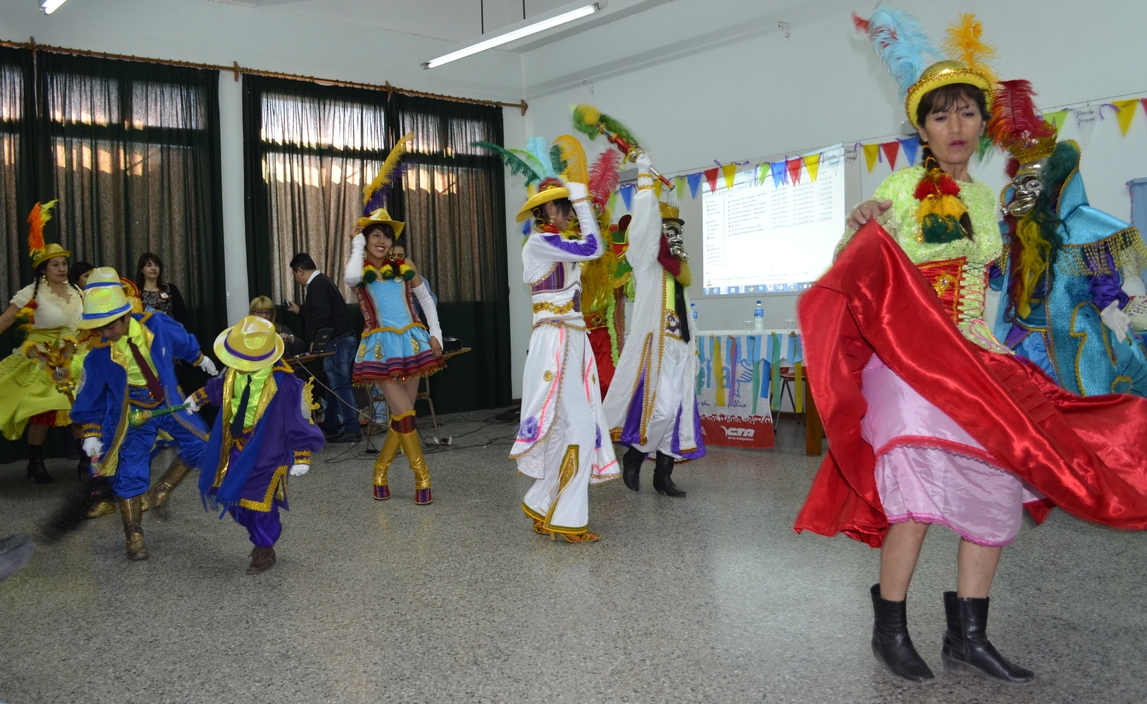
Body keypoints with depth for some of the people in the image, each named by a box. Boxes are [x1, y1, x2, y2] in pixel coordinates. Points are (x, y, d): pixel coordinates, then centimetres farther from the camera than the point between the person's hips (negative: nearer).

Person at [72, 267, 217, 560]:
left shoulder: (157, 325, -20)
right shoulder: (98, 355, -22)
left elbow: (183, 343, 4)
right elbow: (90, 397, -7)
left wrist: (200, 359, 21)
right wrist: (90, 433, -6)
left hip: (168, 404, 3)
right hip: (132, 416, -3)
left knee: (200, 445, 0)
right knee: (130, 475, -1)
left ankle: (162, 490, 18)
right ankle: (134, 535, 15)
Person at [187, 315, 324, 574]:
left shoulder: (284, 383, -29)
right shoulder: (235, 371, -9)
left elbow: (300, 422, -21)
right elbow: (218, 387, 17)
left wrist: (301, 458, -20)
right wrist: (198, 398, 30)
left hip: (265, 453, -7)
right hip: (235, 448, 7)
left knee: (258, 503, 6)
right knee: (232, 496, 17)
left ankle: (264, 551, 30)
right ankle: (262, 535, 41)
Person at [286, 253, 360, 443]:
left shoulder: (317, 285, -14)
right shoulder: (321, 281, 19)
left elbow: (322, 316, -25)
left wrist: (316, 342, -17)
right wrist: (299, 311, 39)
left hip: (336, 342, -11)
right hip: (339, 340, 11)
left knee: (340, 386, -10)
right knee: (334, 384, 16)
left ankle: (351, 429, -10)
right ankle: (331, 426, 24)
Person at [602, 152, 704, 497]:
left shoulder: (676, 266, 18)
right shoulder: (646, 261, -3)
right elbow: (645, 220, -16)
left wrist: (691, 349, 19)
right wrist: (644, 176, -13)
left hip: (679, 348, 7)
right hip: (655, 347, -7)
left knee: (678, 411, 4)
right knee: (660, 409, -13)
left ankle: (663, 475, 11)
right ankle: (633, 456, 10)